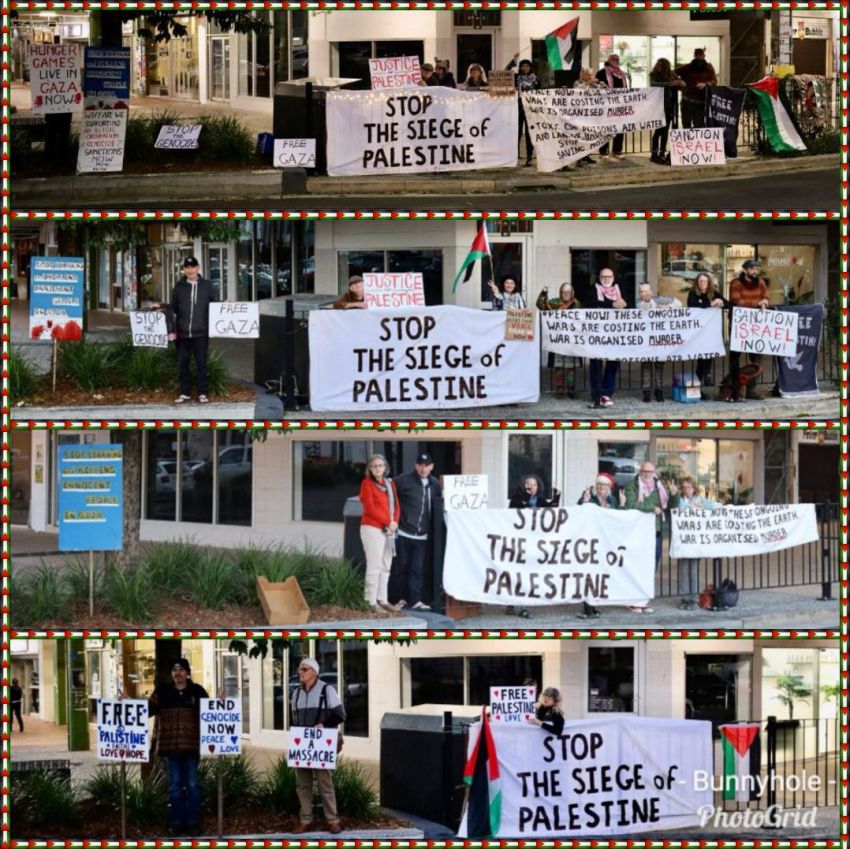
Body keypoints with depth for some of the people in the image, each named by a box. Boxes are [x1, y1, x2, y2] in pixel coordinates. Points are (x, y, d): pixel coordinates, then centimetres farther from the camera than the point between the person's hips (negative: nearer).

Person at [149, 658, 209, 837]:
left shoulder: (197, 691, 4)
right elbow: (148, 708, 4)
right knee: (175, 785, 5)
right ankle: (177, 822, 11)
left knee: (192, 784, 2)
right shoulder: (162, 691, 6)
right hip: (170, 745, 1)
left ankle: (192, 821, 10)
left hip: (191, 745, -1)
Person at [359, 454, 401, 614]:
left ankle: (383, 600, 13)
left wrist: (395, 522, -5)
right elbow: (370, 508, -12)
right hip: (372, 528, -7)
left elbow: (396, 505, 14)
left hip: (389, 530, 7)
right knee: (374, 566, -9)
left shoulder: (390, 483, 15)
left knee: (385, 567, 8)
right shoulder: (367, 483, -4)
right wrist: (388, 521, -14)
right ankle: (372, 602, -8)